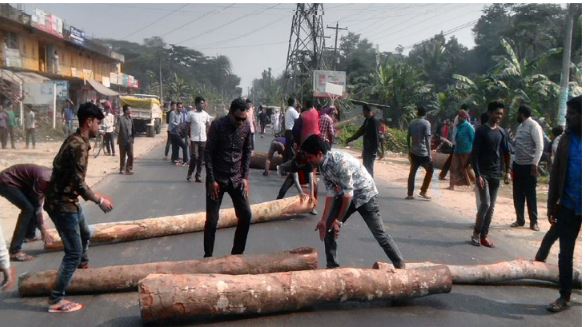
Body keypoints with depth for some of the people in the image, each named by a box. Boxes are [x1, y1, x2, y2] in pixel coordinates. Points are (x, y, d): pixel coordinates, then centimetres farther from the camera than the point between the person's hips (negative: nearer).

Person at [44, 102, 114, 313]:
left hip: (67, 200, 10)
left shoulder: (74, 140, 8)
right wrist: (100, 200, -13)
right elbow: (79, 183, -26)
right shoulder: (79, 146, -24)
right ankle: (56, 300, 1)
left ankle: (83, 265, 56)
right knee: (73, 252, -5)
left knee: (84, 234, 30)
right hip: (62, 203, -10)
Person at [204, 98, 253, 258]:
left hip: (237, 178, 4)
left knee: (246, 215, 1)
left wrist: (245, 177, -1)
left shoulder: (246, 126, -3)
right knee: (212, 220, -2)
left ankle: (237, 253, 17)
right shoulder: (217, 125, -14)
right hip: (217, 178, -4)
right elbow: (208, 153, -11)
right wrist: (212, 180, -14)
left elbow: (247, 152, 6)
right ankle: (208, 257, 12)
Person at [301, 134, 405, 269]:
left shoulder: (341, 162, -34)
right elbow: (331, 193, -6)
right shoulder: (322, 165, -9)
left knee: (379, 233, -4)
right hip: (345, 194, 7)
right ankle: (332, 265, 13)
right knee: (328, 227, 1)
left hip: (365, 194, -7)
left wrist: (339, 220, -19)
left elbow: (348, 194, -29)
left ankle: (400, 265, 11)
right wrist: (324, 219, -9)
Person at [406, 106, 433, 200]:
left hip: (413, 152, 5)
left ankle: (410, 194, 8)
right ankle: (423, 192, 9)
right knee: (430, 171, 11)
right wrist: (429, 154, -13)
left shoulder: (412, 123, 7)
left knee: (412, 172, 9)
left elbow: (408, 137, 10)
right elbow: (427, 139, -14)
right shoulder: (426, 123, -8)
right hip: (423, 153, -5)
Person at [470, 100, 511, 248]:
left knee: (491, 207, 5)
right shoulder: (481, 130, -8)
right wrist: (477, 174, -17)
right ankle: (476, 233, 5)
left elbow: (506, 153, 16)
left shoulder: (502, 132, 9)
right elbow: (474, 154, -11)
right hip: (483, 173, -5)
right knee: (485, 204, -12)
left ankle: (484, 236, 13)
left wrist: (507, 171, 6)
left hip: (496, 174, 5)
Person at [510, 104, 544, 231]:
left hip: (529, 165, -7)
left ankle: (534, 222, 14)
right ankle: (519, 219, 22)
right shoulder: (520, 126, 12)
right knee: (517, 194, 11)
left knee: (530, 195, 2)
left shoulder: (534, 126, -12)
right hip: (517, 164, 7)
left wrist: (535, 164, -21)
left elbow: (540, 146, -18)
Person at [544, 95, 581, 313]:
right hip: (569, 206, 3)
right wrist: (551, 205, 1)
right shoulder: (567, 139, 2)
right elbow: (556, 173, 4)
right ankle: (564, 296, 19)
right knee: (565, 254, 7)